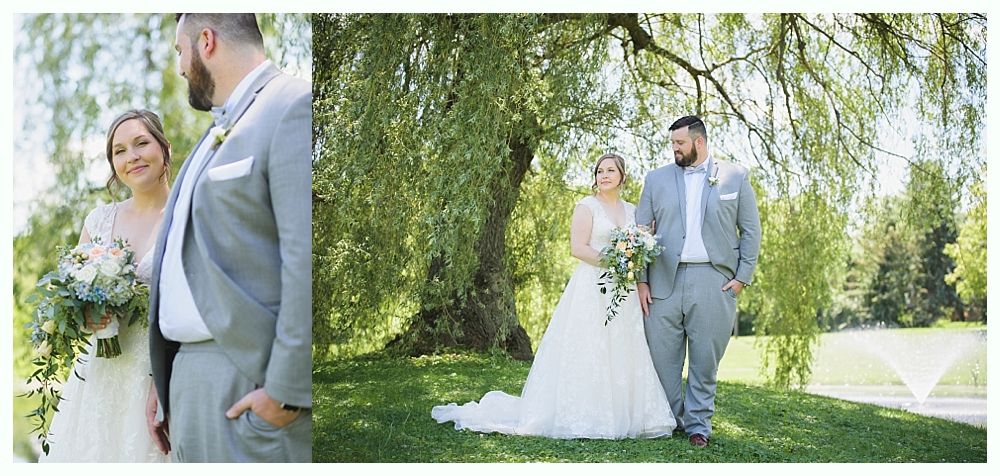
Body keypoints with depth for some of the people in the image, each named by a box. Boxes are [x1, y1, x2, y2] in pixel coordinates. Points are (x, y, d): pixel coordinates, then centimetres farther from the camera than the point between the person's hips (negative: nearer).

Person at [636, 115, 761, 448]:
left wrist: (743, 276, -1)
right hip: (664, 280, 2)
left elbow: (751, 230, 7)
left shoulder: (735, 177, 6)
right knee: (662, 355, 4)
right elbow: (640, 231, 9)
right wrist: (641, 280, 2)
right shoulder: (657, 179, 10)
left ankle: (698, 424, 17)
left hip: (713, 280, -1)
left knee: (705, 358, 3)